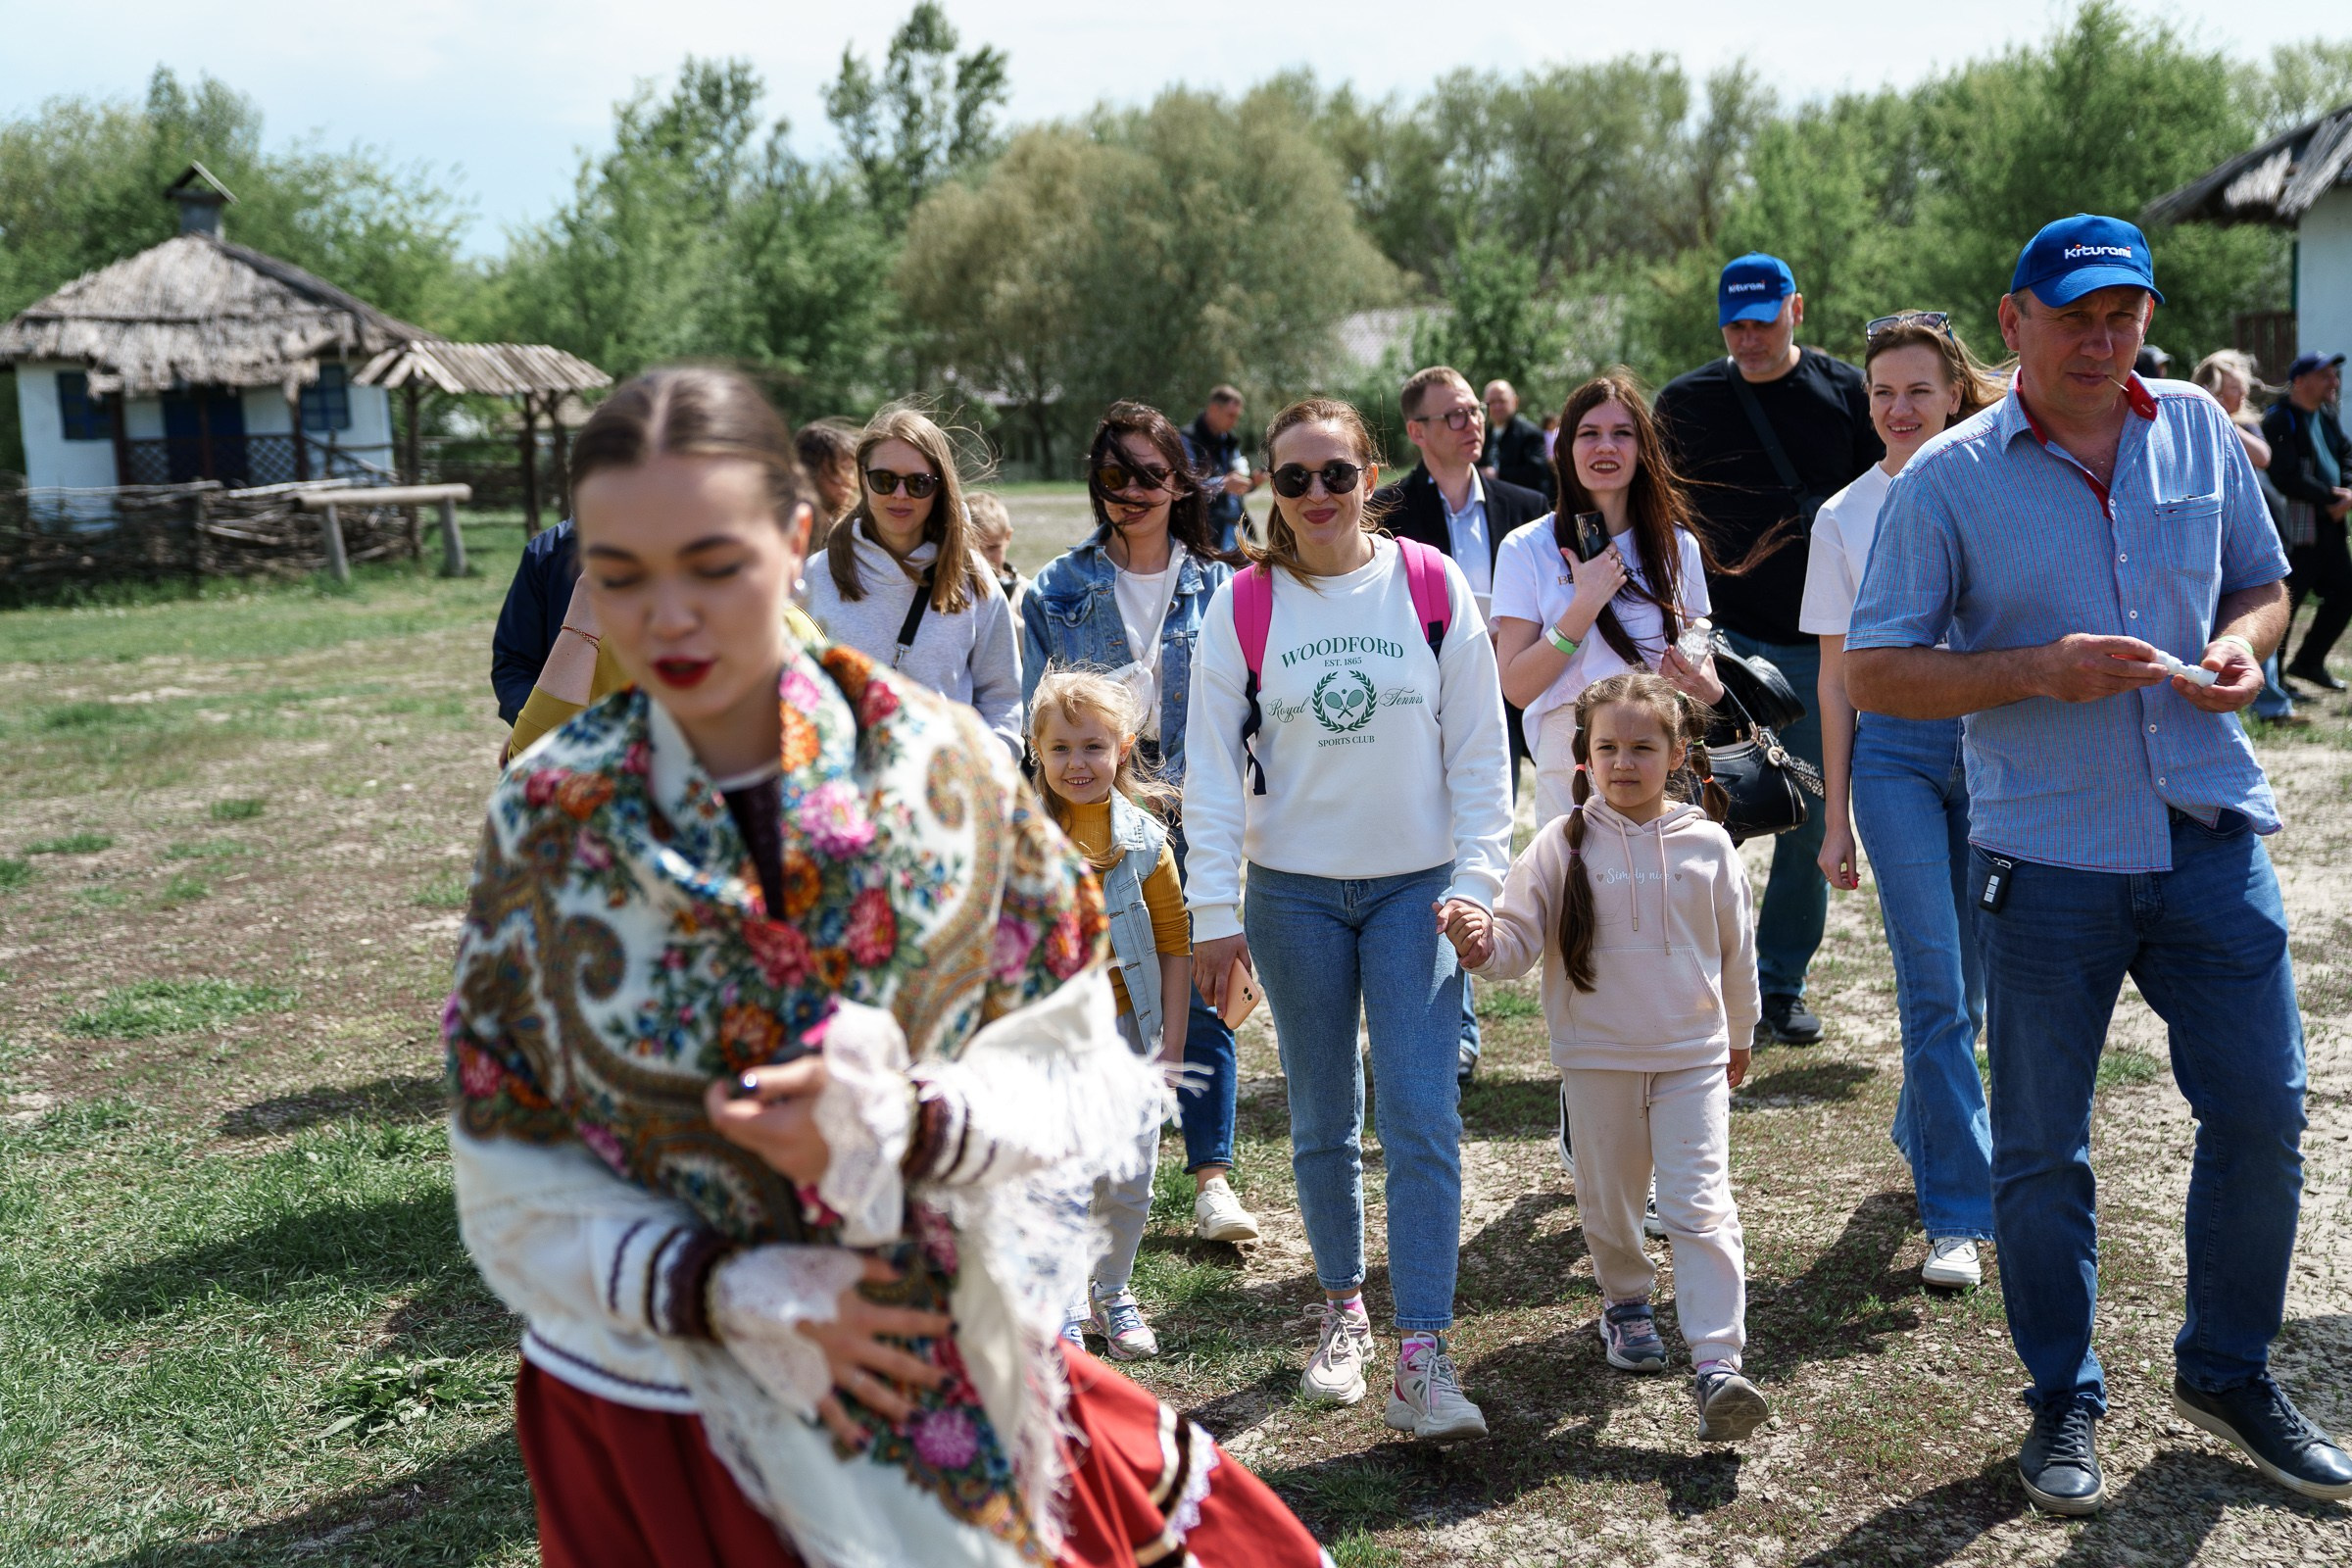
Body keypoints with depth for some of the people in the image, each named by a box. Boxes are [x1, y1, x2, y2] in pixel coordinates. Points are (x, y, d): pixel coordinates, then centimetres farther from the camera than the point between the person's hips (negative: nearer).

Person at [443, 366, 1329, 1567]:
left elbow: (1082, 1078, -7)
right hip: (657, 1412, 0)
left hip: (953, 1390, 0)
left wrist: (911, 1126, -25)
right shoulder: (542, 824, -8)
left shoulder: (941, 768, -10)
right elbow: (511, 1185, -5)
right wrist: (732, 1294, -18)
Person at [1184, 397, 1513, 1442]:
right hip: (1293, 894, 1)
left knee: (1423, 1119, -8)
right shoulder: (1243, 606, -2)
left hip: (1416, 887, 0)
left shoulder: (1433, 589, -2)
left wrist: (1475, 878, -7)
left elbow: (1479, 749, 1)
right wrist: (1214, 913, -7)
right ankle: (1343, 1308, 31)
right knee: (1323, 1122, 11)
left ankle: (1422, 1360, -5)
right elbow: (1213, 767, -2)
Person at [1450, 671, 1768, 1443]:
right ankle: (1626, 1304, 41)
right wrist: (1484, 943, -31)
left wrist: (1739, 1032, 21)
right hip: (1598, 1059, 0)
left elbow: (1735, 946, 11)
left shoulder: (1706, 843, -2)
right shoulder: (1562, 844, -6)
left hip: (1692, 1056, 0)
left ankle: (1718, 1362, -10)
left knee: (1701, 1206, -9)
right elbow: (1520, 935, -8)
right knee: (1609, 1199, 15)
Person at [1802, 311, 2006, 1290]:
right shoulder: (1844, 518, 4)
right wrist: (1836, 814, 5)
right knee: (1933, 986, -7)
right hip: (1895, 749, -1)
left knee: (1969, 980, 10)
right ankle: (1958, 1214, -1)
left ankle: (1920, 1134, 36)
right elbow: (1837, 676, 7)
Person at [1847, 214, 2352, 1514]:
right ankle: (2064, 1402, 25)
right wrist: (2040, 671, -18)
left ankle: (2228, 1372, 31)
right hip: (2047, 856, -3)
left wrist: (2241, 647, -4)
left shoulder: (2201, 432, 7)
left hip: (2212, 834, 3)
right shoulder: (1949, 479, -4)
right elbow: (1873, 675, -6)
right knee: (2041, 1149, 6)